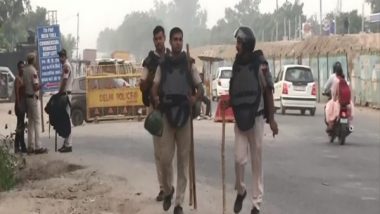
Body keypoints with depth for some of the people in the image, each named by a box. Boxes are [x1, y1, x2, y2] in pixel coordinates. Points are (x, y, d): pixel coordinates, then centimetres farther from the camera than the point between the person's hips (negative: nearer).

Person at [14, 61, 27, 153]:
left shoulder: (23, 78, 14)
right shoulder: (18, 78, -12)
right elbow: (16, 92, -18)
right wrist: (18, 105, -23)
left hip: (23, 103, 10)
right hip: (20, 104, -10)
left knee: (20, 125, 13)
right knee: (20, 125, -8)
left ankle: (17, 146, 19)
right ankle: (22, 147, -8)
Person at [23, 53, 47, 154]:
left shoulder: (24, 70, 9)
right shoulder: (33, 70, -15)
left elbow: (24, 84, 12)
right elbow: (35, 87, -19)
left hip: (27, 96, 8)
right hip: (33, 97, -8)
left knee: (30, 121, 12)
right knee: (37, 121, -6)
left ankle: (31, 146, 13)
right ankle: (37, 147, -8)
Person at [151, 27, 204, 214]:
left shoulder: (189, 64, 5)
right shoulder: (162, 65, 7)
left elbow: (200, 88, 6)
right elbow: (155, 87, 5)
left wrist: (195, 99, -14)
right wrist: (156, 98, -16)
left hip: (185, 115, 0)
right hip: (166, 114, 0)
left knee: (183, 160, 2)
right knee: (165, 158, -4)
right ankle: (168, 191, 24)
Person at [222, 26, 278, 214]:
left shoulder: (260, 65, -10)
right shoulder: (236, 65, 6)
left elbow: (269, 92, -7)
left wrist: (271, 119, -10)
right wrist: (228, 103, -4)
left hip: (256, 118, -4)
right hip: (240, 119, 4)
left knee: (257, 162, 3)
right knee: (239, 159, -5)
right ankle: (240, 191, 22)